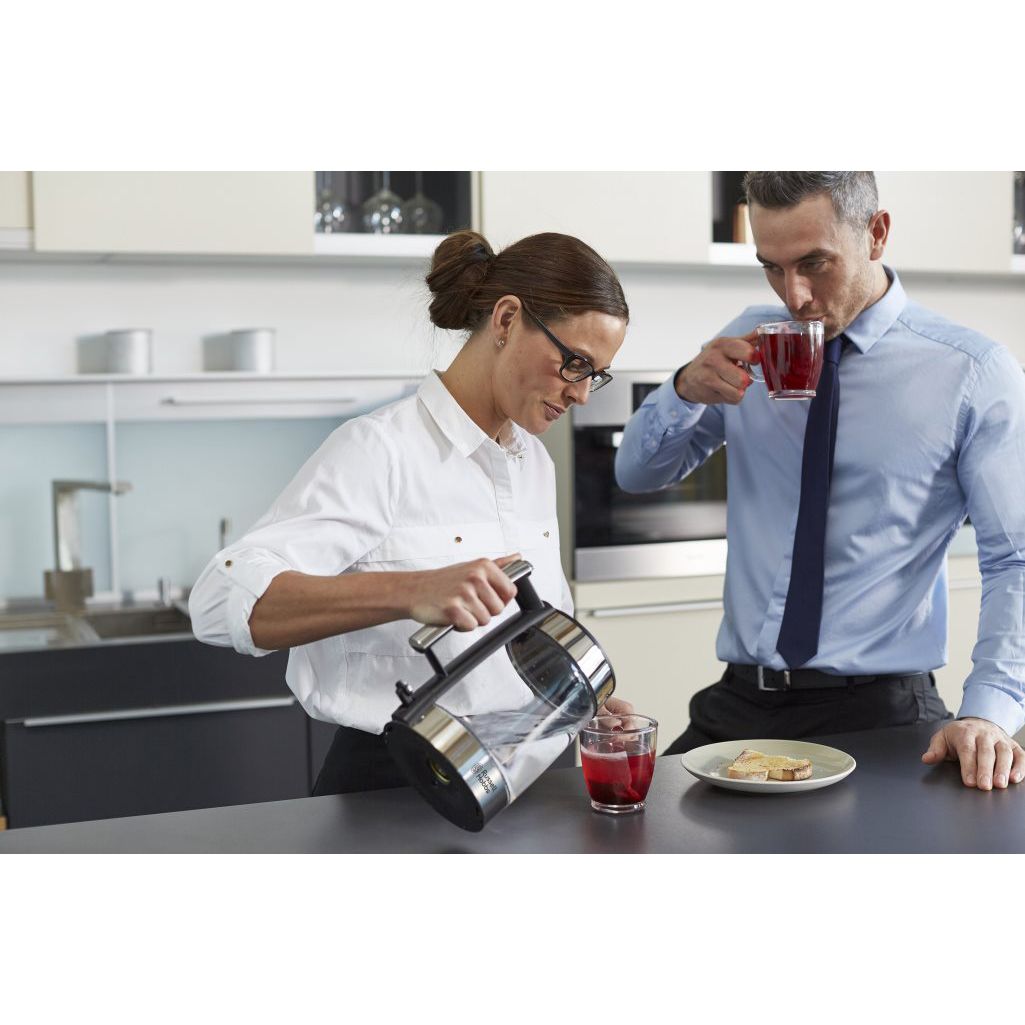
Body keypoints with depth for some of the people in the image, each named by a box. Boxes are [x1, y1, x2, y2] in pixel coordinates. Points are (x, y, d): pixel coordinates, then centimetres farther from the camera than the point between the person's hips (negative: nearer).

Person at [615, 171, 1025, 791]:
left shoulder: (974, 374, -5)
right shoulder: (750, 342, 7)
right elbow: (637, 474, 12)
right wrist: (688, 391, -9)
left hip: (878, 714, -3)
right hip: (737, 703, 4)